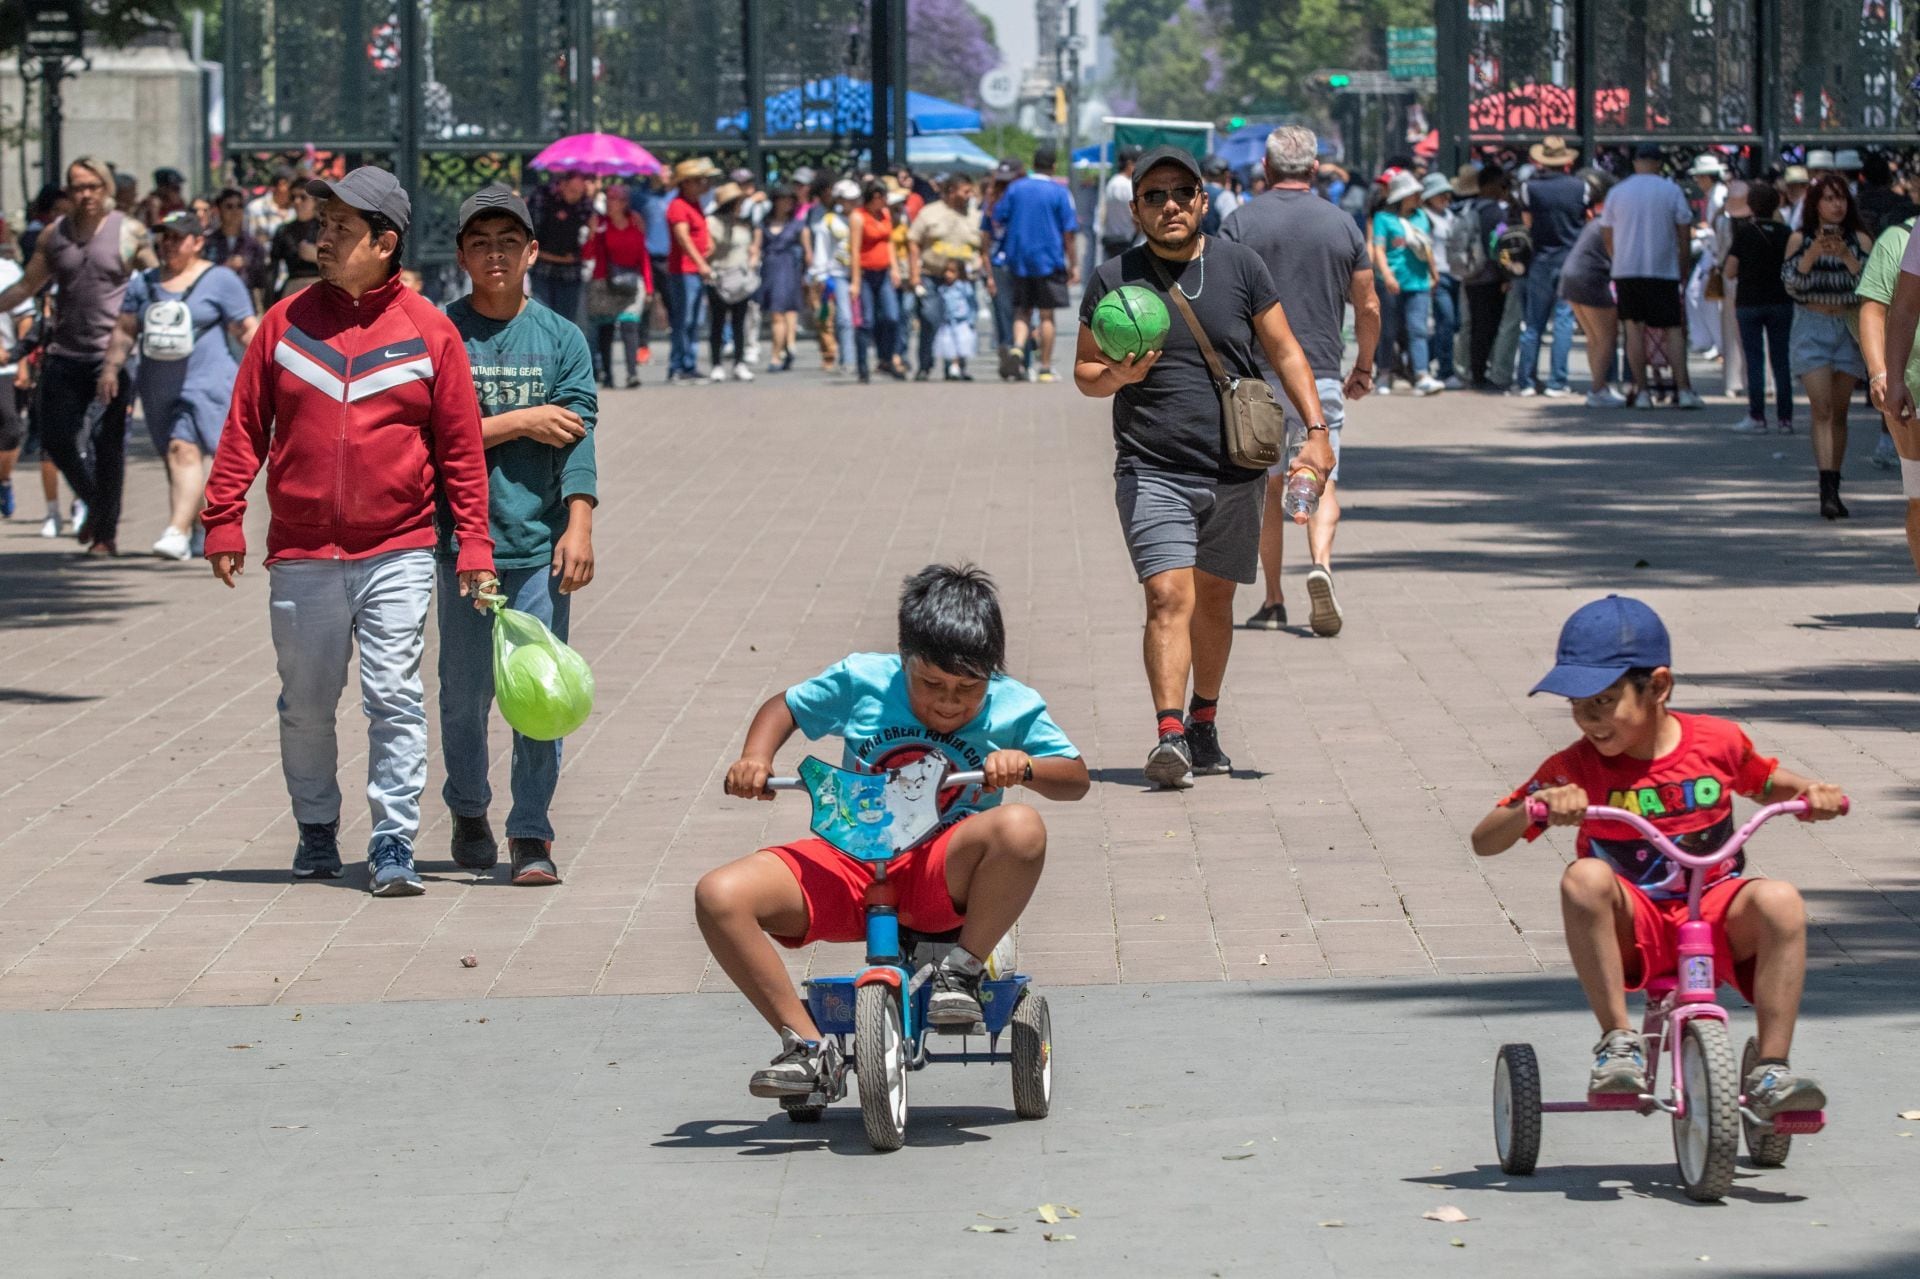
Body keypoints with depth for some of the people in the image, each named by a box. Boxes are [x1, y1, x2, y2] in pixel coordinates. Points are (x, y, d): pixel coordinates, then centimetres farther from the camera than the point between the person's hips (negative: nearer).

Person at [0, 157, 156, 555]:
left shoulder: (130, 233, 1)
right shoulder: (54, 235, 11)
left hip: (112, 355, -4)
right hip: (65, 354, 4)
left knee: (107, 444, -4)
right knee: (57, 439, 1)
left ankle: (106, 532, 5)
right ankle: (95, 505, 26)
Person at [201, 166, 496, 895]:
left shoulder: (428, 331, 0)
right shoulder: (288, 322, 4)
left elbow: (460, 446, 2)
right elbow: (245, 427, 6)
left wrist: (474, 544, -3)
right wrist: (223, 522, 1)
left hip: (398, 554, -2)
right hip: (302, 555, 2)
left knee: (394, 699, -6)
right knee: (305, 704, 11)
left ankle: (393, 844, -2)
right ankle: (316, 829, 27)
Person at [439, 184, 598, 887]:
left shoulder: (561, 338, 6)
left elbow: (576, 437, -2)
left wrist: (579, 524, -12)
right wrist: (520, 422, -7)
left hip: (539, 540, 0)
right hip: (462, 535, 0)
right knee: (464, 691, 7)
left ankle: (531, 834, 3)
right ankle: (469, 810, 29)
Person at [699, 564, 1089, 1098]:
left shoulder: (1012, 707, -1)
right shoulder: (861, 681, 1)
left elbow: (1076, 777, 2)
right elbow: (784, 707, 16)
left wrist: (1023, 765, -20)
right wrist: (755, 760, -4)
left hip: (944, 873, -2)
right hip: (849, 864, 2)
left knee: (1022, 829, -36)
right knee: (719, 896, -22)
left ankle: (962, 970, -15)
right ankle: (808, 1046, -13)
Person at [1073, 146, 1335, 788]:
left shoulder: (1240, 267, 5)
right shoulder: (1113, 280, 1)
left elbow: (1285, 353, 10)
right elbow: (1084, 373, 8)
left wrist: (1315, 430, 0)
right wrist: (1117, 375, -15)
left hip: (1235, 473, 2)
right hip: (1152, 472, -2)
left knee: (1214, 599, 13)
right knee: (1170, 597, -17)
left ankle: (1203, 724, 29)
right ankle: (1169, 735, -24)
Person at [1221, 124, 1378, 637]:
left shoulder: (1240, 222, -1)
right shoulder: (1341, 224, 4)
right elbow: (1368, 307, 8)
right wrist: (1364, 368, 21)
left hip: (1255, 373, 0)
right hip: (1322, 374, 0)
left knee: (1267, 486, 10)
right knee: (1322, 481, 4)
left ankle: (1273, 602, 11)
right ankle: (1320, 563, -24)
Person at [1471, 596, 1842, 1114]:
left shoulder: (1717, 742, 0)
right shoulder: (1575, 770, -5)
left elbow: (1770, 783, 21)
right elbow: (1484, 841, -7)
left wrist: (1812, 794, -2)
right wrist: (1538, 808, -27)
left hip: (1716, 921, 1)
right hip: (1632, 930, -1)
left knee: (1780, 901, -30)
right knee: (1585, 878, -33)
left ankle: (1770, 1071, -24)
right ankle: (1619, 1041, -24)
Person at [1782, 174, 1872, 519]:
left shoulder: (1860, 240, 5)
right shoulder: (1800, 239, 3)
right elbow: (1792, 283, -6)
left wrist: (1845, 255, -17)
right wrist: (1815, 251, -18)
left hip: (1849, 330, 2)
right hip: (1812, 328, -2)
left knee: (1839, 412, 6)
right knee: (1822, 409, -14)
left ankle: (1833, 490, 14)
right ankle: (1827, 490, -24)